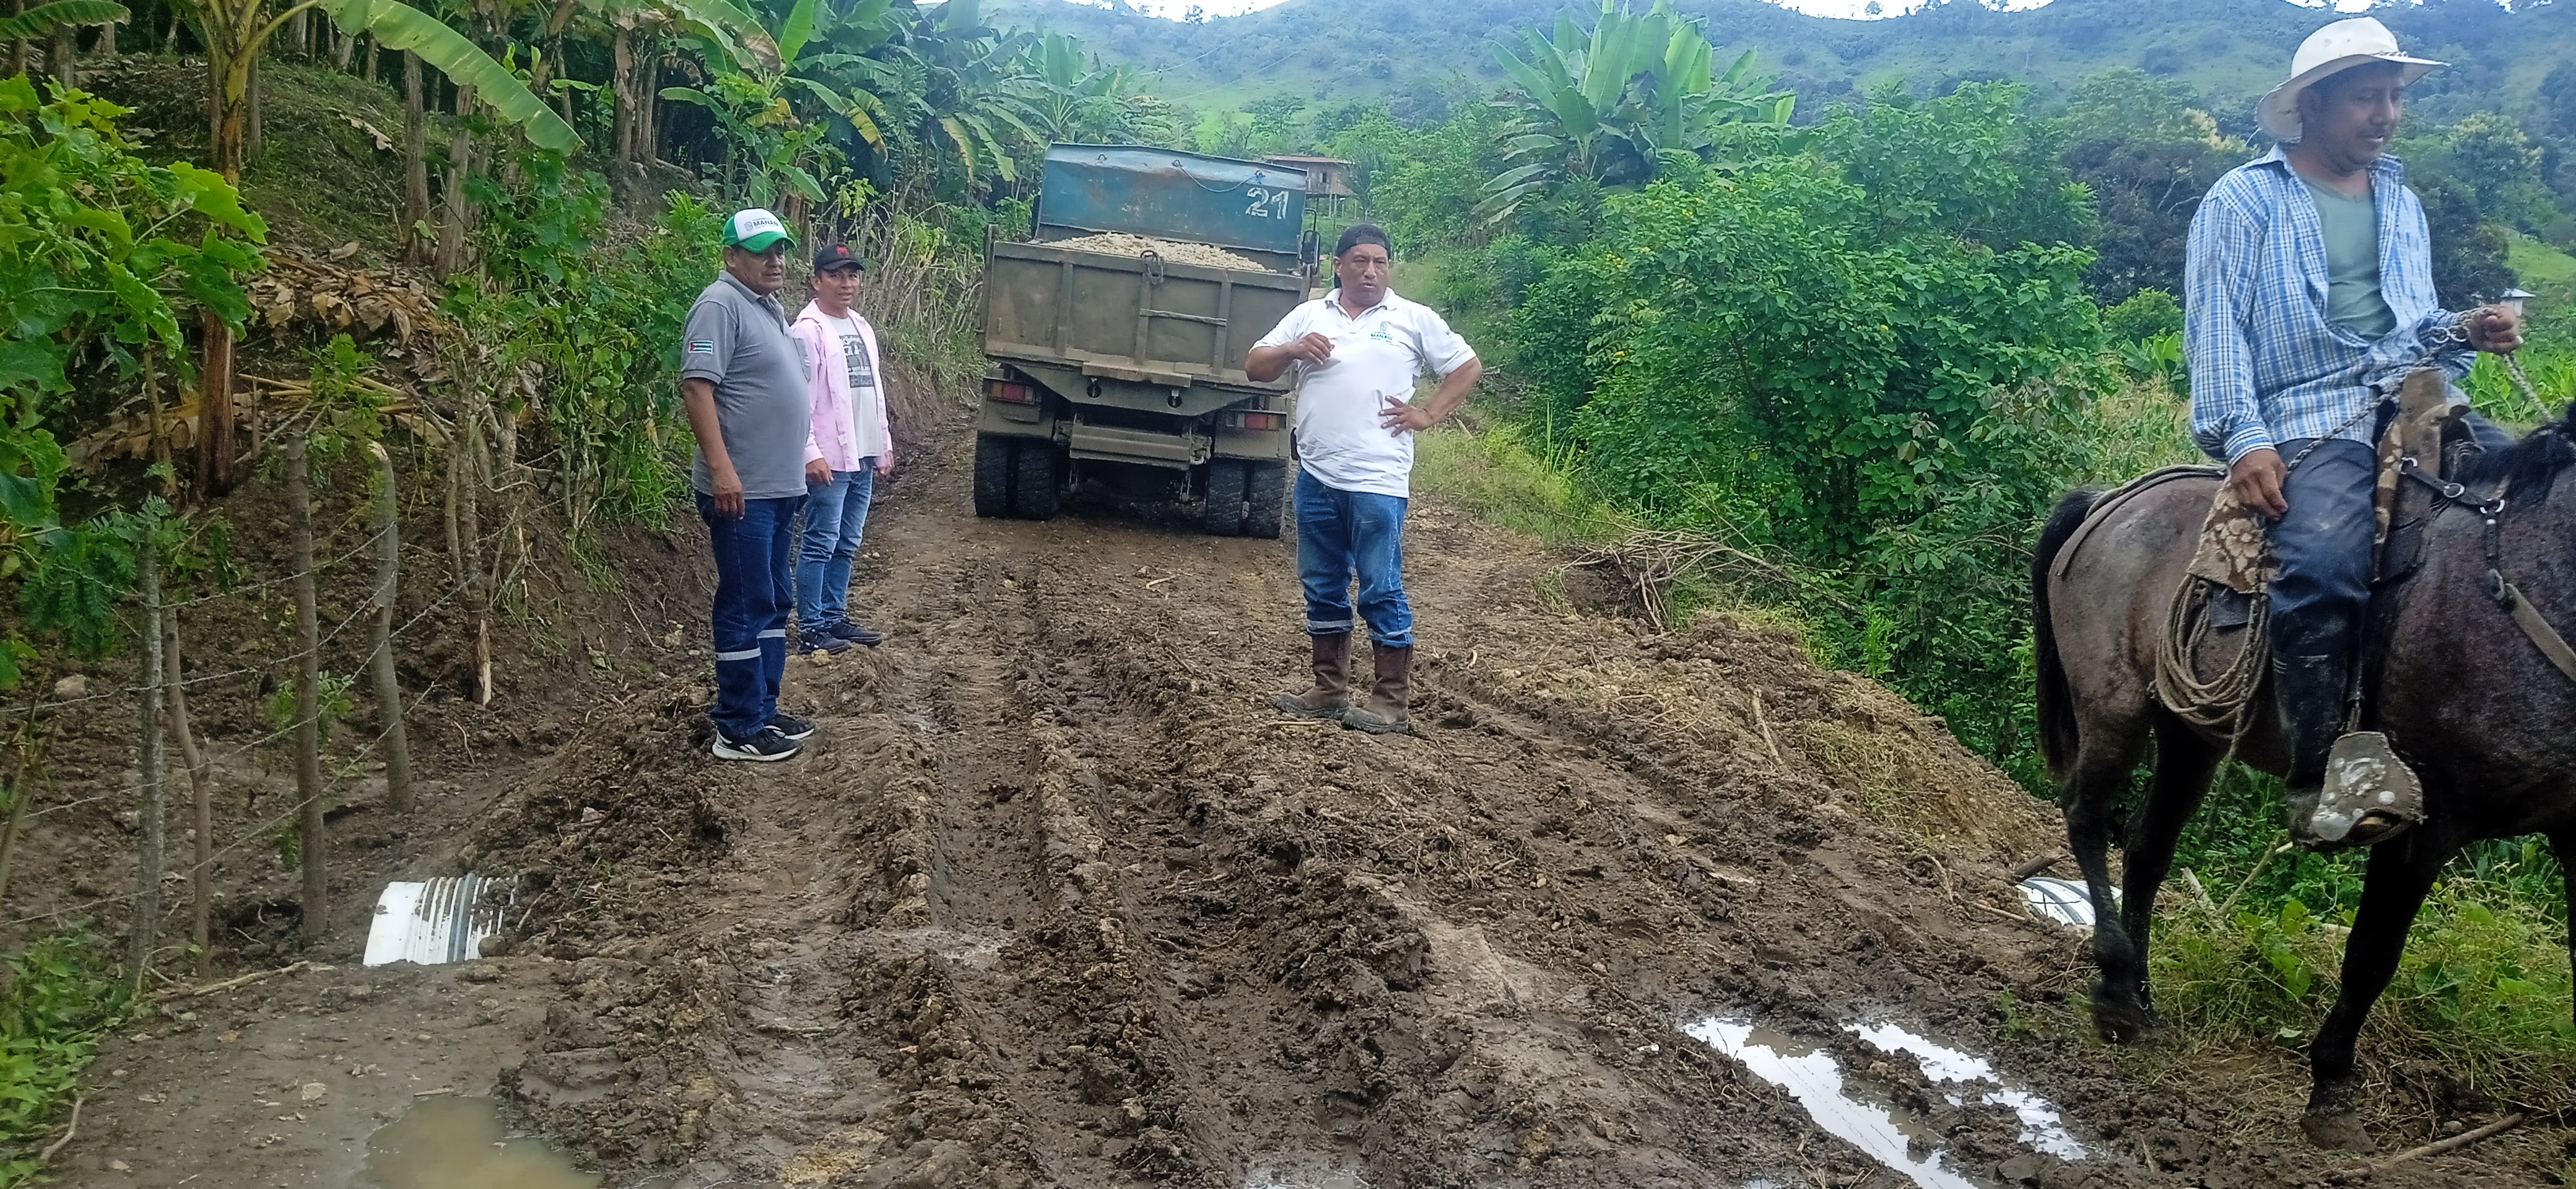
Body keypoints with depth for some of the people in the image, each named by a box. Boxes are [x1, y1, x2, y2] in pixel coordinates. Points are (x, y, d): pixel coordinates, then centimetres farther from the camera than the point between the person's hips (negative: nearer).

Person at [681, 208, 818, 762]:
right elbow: (697, 387, -21)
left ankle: (763, 710, 24)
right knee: (746, 608, -6)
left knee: (773, 605, 15)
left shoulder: (771, 308, 16)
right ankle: (739, 731, 0)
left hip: (779, 487, 10)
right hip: (742, 490, -10)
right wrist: (721, 468, -28)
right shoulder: (720, 306, -13)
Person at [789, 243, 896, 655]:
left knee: (846, 544, 12)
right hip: (829, 459, -8)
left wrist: (884, 447, 19)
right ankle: (810, 629, 0)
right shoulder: (809, 330, -10)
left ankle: (835, 619, 20)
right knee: (820, 543, -4)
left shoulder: (861, 327, 16)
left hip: (863, 457, 8)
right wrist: (811, 453, -22)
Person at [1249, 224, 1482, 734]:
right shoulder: (1308, 315, 11)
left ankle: (1392, 703, 3)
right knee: (1322, 589, 12)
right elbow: (1254, 366, 10)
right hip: (1316, 477, 4)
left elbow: (1468, 368, 8)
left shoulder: (1414, 320, 3)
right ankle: (1329, 691, 23)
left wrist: (1427, 414, -1)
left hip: (1377, 481, -4)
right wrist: (1292, 350, -9)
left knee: (1382, 591, -3)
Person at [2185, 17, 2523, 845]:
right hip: (2308, 419, -7)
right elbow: (2216, 328, -3)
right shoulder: (2243, 202, 6)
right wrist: (2243, 438, -16)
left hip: (2416, 402, 7)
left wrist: (2467, 331, 7)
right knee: (2324, 563, -33)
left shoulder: (2401, 203, 24)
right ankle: (2318, 784, -30)